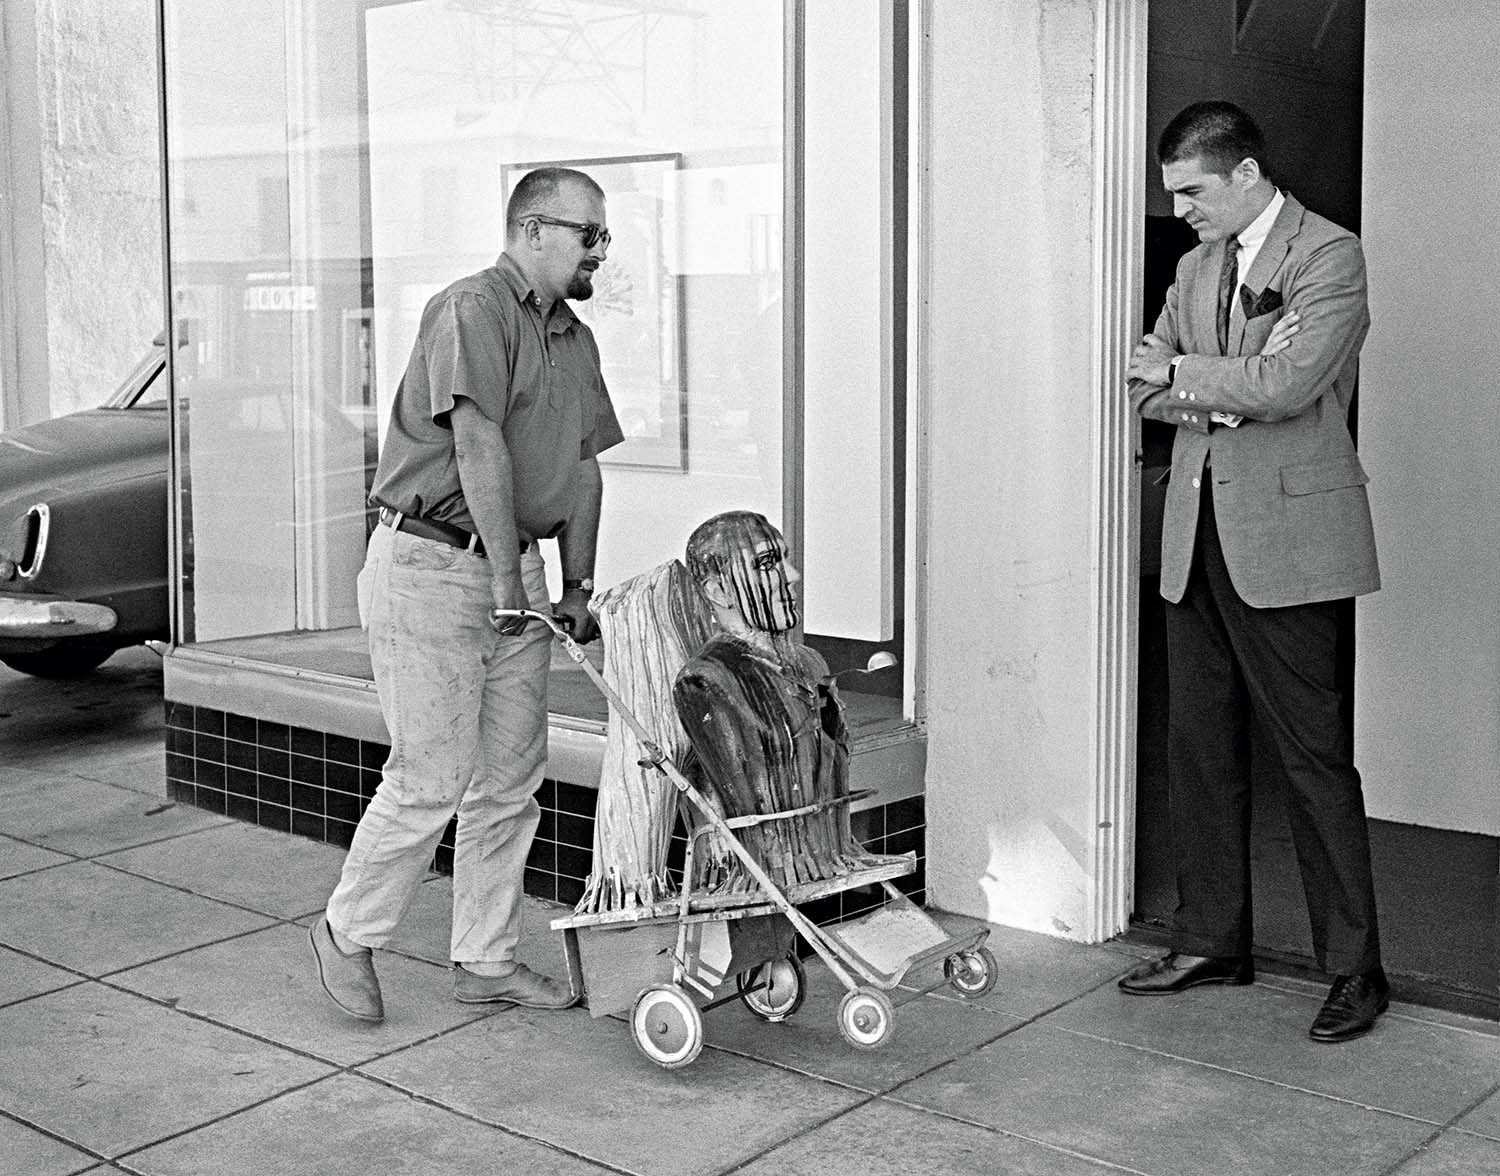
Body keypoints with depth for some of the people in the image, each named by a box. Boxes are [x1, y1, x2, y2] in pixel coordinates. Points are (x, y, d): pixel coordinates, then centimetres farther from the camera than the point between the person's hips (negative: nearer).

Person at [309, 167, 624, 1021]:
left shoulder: (575, 340, 15)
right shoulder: (475, 310, -13)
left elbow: (584, 465, 17)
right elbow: (479, 446, -20)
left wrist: (579, 584, 12)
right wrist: (506, 577, -22)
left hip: (515, 571, 9)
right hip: (430, 566, -8)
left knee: (511, 778, 10)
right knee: (432, 780, -5)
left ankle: (487, 960, 22)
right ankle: (349, 934, 16)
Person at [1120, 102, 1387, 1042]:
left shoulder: (1330, 256, -7)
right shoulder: (1199, 265, 17)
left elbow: (1285, 384, -19)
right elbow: (1148, 382, 12)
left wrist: (1184, 376, -5)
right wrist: (1225, 394, -6)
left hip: (1285, 541, -7)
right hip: (1198, 539, 7)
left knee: (1315, 758, -3)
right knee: (1200, 749, 11)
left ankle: (1356, 971, 7)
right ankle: (1212, 940, 24)